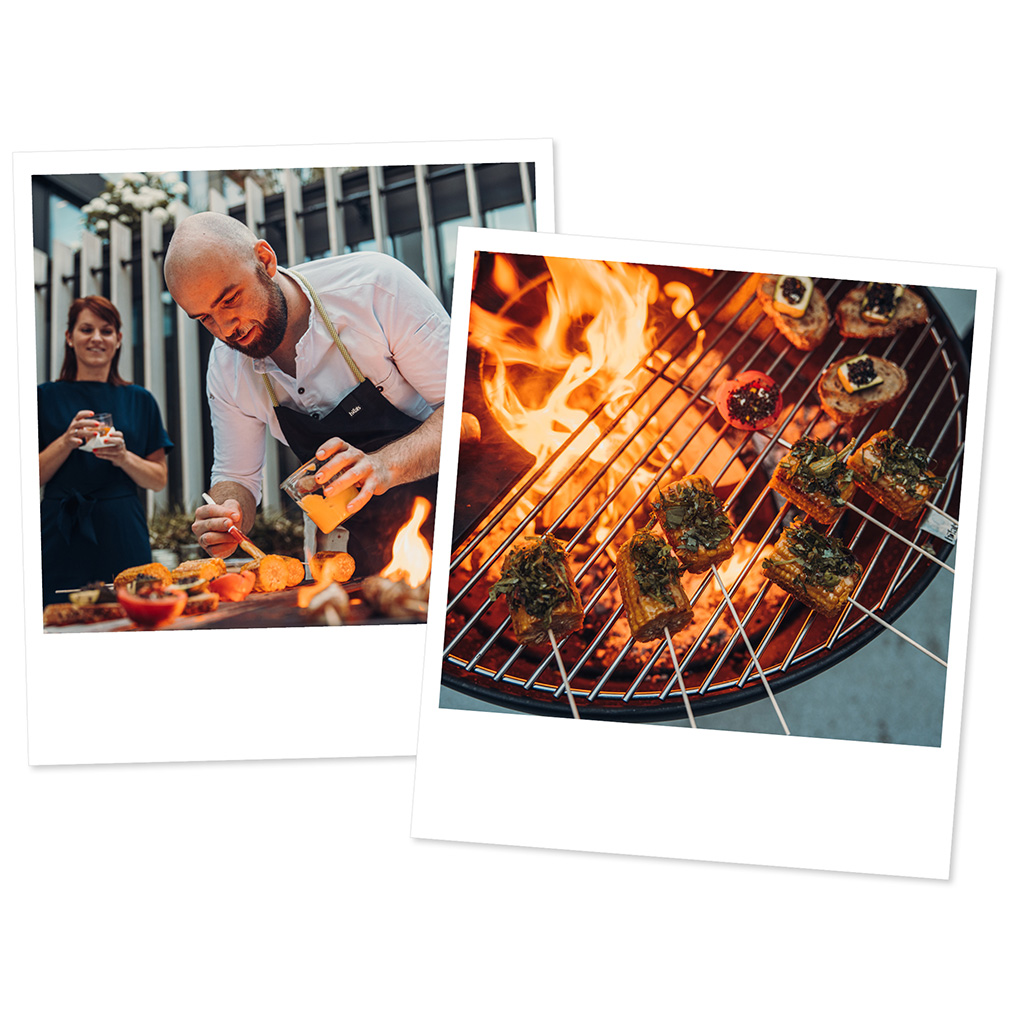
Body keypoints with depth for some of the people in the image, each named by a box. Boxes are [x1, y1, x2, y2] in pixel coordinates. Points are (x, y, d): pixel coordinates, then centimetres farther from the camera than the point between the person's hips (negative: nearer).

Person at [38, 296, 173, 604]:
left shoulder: (139, 400, 11)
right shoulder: (46, 396, 7)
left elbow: (159, 480, 9)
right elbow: (32, 477, 3)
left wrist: (123, 457, -7)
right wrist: (66, 442, -11)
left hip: (124, 535, 1)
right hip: (63, 536, -1)